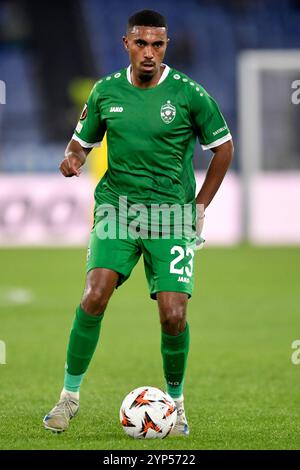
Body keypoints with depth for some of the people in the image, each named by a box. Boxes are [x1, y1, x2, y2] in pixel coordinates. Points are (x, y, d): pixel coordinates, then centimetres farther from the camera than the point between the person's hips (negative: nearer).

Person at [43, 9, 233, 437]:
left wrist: (200, 206, 4)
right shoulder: (105, 91, 3)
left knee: (173, 315, -11)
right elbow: (82, 140, 16)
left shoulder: (188, 93, -5)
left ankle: (175, 401, 15)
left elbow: (223, 147, 6)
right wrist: (73, 159, -9)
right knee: (95, 294, -20)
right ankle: (70, 395, -5)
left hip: (172, 213, -1)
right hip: (117, 207, 1)